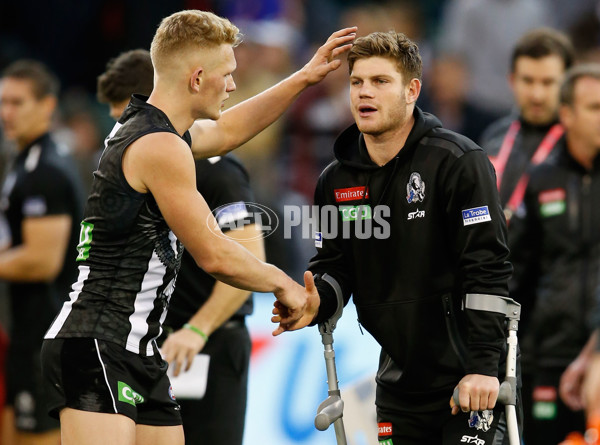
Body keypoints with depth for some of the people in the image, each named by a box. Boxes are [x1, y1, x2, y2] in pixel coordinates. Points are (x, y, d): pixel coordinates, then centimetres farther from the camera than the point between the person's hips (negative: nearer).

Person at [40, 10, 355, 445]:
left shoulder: (152, 129, 17)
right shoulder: (161, 148, -14)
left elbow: (226, 131, 38)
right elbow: (215, 255, -12)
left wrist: (305, 77, 38)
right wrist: (283, 284, 4)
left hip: (137, 351, 10)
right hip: (95, 345, -10)